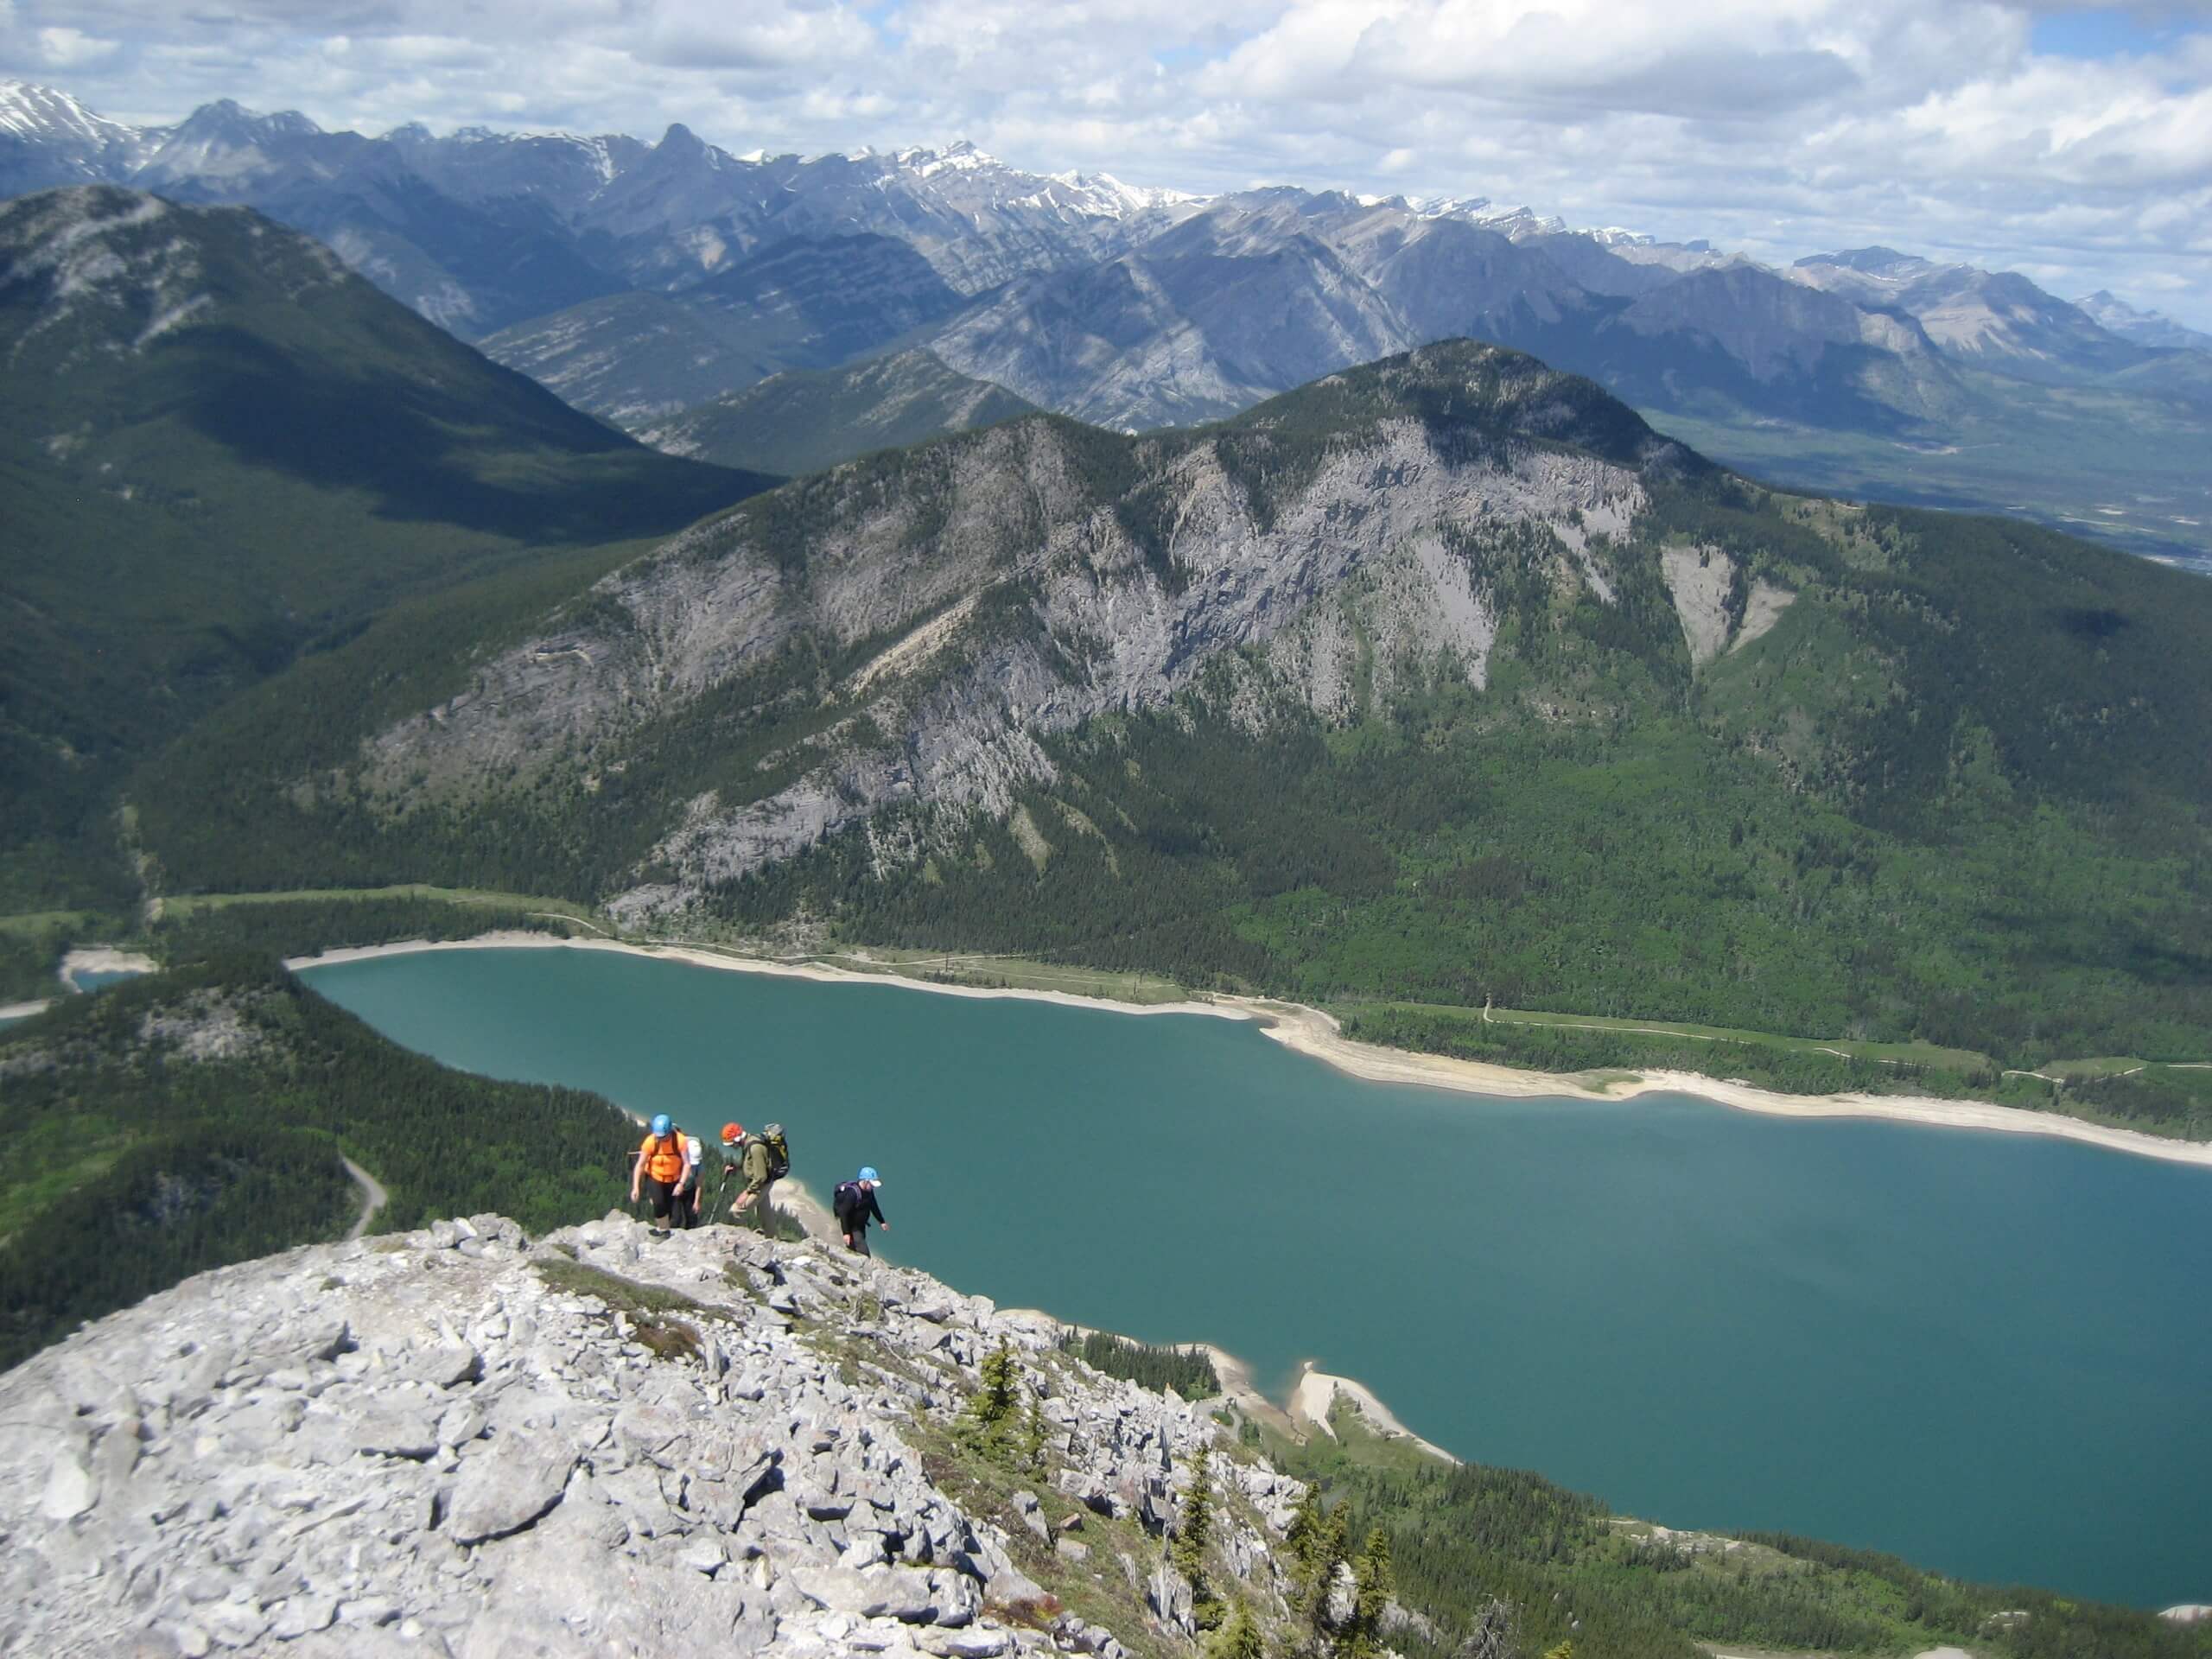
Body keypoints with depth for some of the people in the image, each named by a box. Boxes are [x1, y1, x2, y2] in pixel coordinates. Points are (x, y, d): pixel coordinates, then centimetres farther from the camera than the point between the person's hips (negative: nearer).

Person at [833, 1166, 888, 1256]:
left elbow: (874, 1207, 14)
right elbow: (843, 1213, -28)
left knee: (854, 1251, 20)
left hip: (861, 1226, 8)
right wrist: (846, 1233, -30)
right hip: (851, 1227, -8)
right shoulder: (852, 1193, -29)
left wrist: (882, 1222, 19)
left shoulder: (869, 1191, -4)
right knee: (864, 1254, -14)